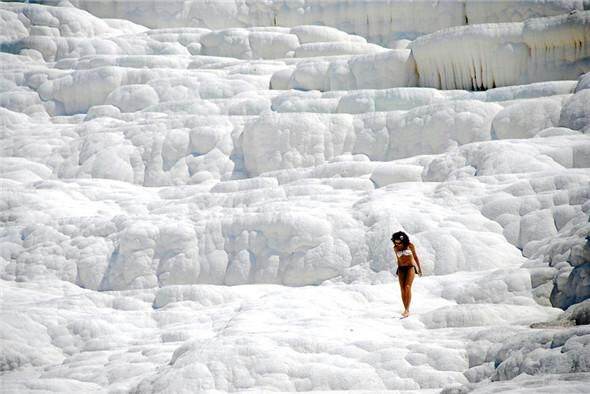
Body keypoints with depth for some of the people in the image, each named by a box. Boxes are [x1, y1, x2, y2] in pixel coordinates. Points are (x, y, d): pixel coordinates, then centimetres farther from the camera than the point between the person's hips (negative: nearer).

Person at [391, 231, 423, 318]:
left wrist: (419, 268, 8)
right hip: (401, 269, 4)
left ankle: (407, 310, -22)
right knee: (402, 289, -4)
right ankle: (406, 310, 3)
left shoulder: (410, 245, -5)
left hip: (410, 268, -4)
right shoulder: (395, 249, 4)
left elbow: (415, 257, 4)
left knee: (407, 287, -19)